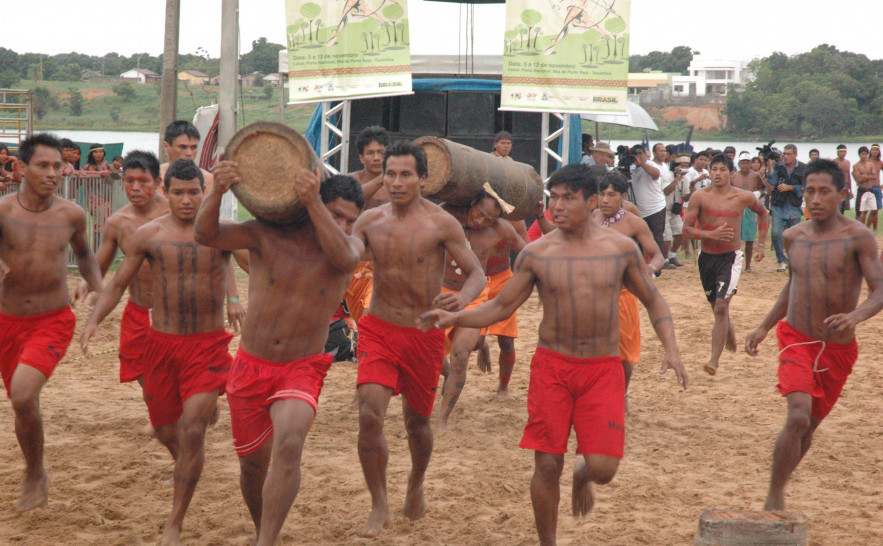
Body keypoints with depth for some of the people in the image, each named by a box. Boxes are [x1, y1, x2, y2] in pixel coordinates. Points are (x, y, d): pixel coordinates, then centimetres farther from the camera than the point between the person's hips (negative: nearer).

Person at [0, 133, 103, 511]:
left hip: (53, 321, -1)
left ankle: (35, 473, 0)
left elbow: (84, 253, 17)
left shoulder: (71, 215, -3)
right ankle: (35, 477, 42)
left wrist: (99, 289, 2)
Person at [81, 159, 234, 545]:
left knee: (192, 430, -13)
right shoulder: (149, 235, 0)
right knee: (165, 430, 12)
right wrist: (94, 320, -10)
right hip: (162, 341, 2)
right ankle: (188, 470, 49)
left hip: (208, 343, -2)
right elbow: (117, 284, 5)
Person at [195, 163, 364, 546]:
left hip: (302, 370, -1)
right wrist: (217, 192, -39)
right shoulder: (267, 235, -8)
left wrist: (312, 202, -39)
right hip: (250, 366, 1)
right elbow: (206, 235, -20)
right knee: (252, 464, 13)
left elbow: (342, 257, -29)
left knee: (289, 445, -29)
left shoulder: (350, 246, -4)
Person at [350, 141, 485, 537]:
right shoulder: (370, 220, 0)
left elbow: (477, 273, -7)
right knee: (369, 415, -17)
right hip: (378, 330, 1)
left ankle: (416, 486, 46)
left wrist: (462, 299, -30)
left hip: (424, 334, -1)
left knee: (417, 420, 14)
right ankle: (379, 507, -2)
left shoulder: (441, 224, -9)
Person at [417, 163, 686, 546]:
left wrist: (670, 349, -3)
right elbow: (501, 306, 4)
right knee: (547, 465, -2)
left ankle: (581, 474, 30)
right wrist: (453, 319, -12)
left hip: (603, 369, 0)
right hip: (551, 366, 0)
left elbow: (653, 301, 10)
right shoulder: (537, 254, -2)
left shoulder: (621, 249, -1)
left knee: (603, 468, -9)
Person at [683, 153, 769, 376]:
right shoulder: (700, 196, -6)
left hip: (731, 257, -2)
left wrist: (761, 244, 11)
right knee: (717, 307, 17)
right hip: (706, 257, 3)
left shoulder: (743, 197, -5)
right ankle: (730, 336, 48)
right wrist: (710, 234, -24)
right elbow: (686, 229, -9)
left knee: (721, 307, -17)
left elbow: (763, 214, 16)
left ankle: (714, 359, -14)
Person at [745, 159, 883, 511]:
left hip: (838, 348, 0)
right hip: (796, 339, 1)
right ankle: (774, 499, -11)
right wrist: (764, 327, 16)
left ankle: (776, 494, 35)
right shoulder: (794, 237, 2)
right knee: (798, 417, -22)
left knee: (810, 427, 13)